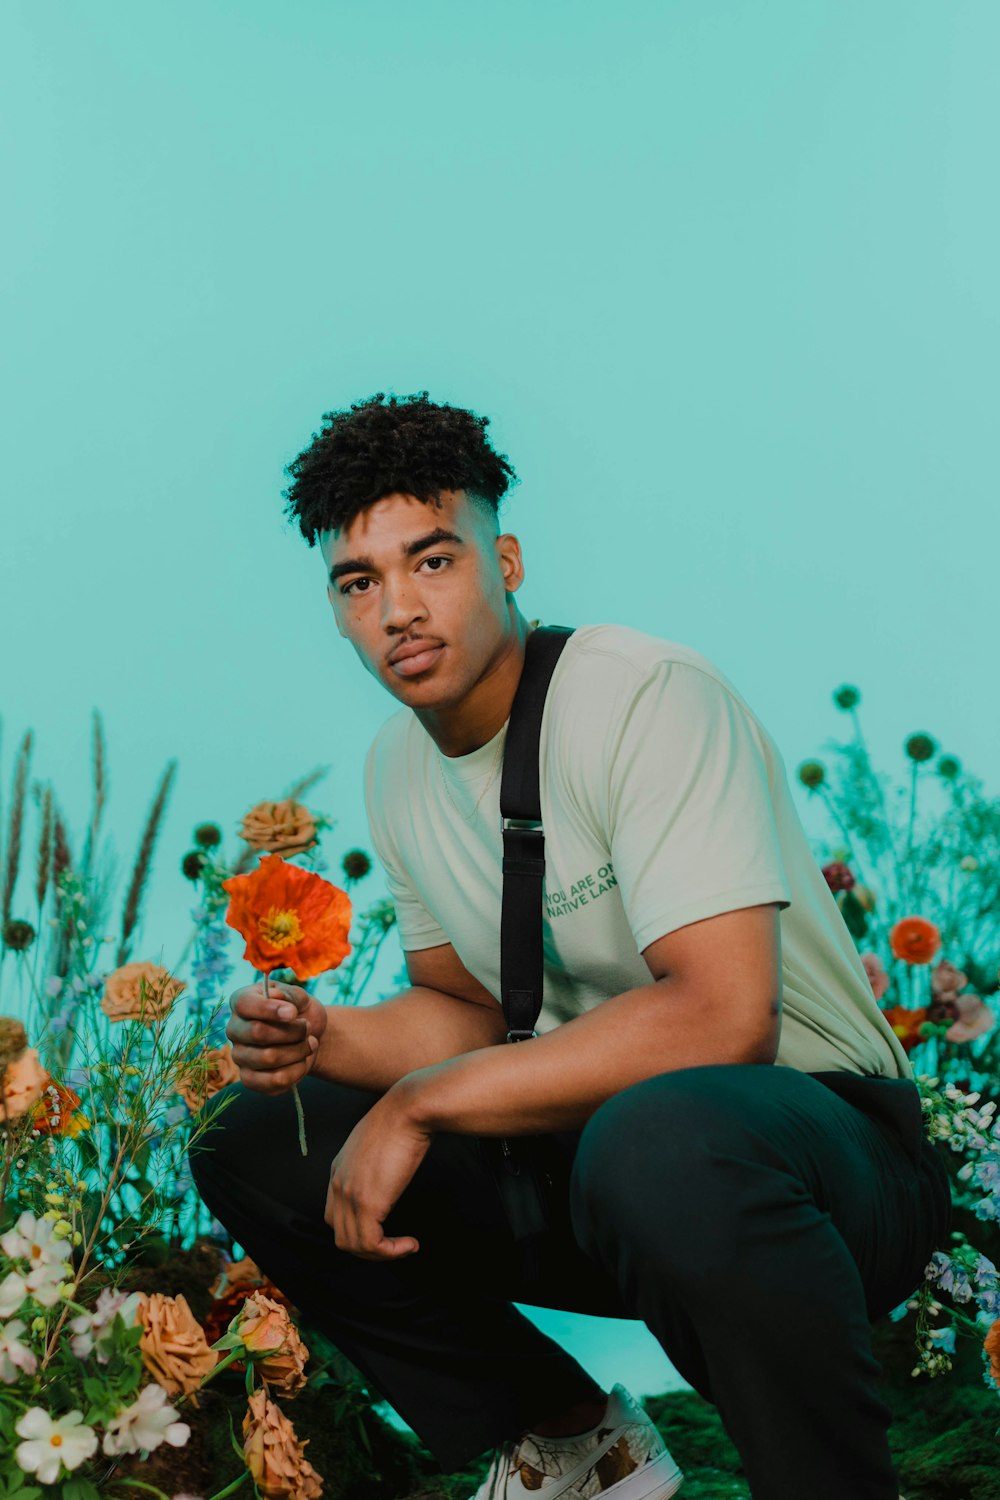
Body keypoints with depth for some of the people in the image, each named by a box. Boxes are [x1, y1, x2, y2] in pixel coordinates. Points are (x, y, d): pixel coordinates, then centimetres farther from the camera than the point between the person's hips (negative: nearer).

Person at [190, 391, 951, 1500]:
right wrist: (324, 1039, -8)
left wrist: (421, 1103, -23)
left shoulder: (644, 695, -19)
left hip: (816, 1128, -7)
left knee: (662, 1136, -42)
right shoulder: (398, 766, 6)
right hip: (594, 1145, 8)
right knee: (255, 1149, 1)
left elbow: (721, 1016, -29)